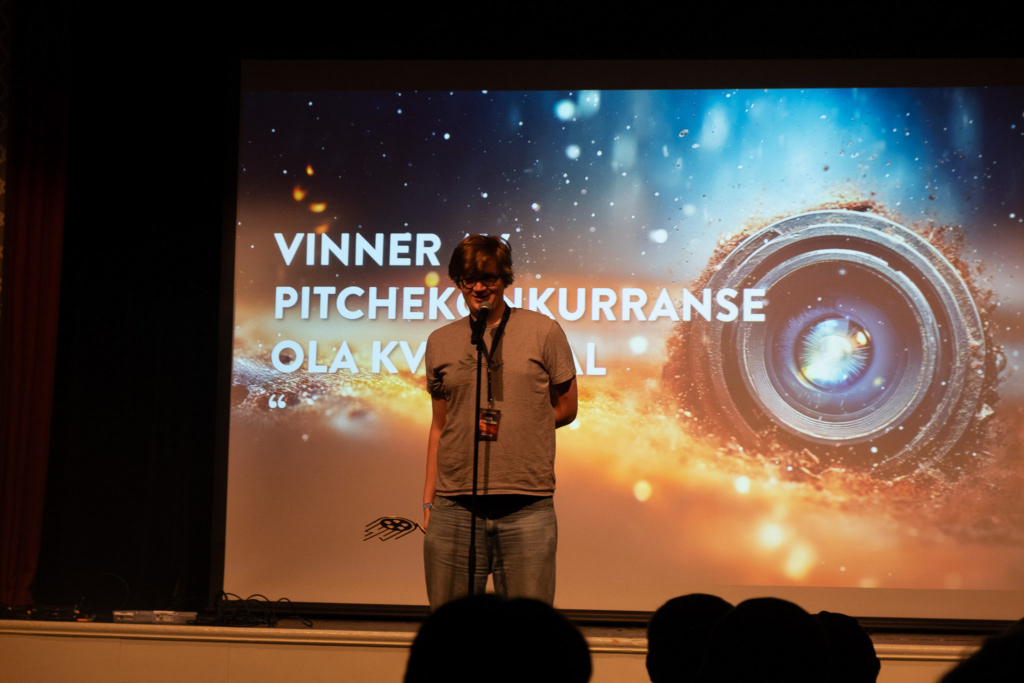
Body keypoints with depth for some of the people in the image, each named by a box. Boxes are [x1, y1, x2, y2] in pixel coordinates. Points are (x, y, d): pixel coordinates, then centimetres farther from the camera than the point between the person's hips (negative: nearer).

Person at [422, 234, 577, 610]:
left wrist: (503, 425, 2)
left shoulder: (543, 332, 4)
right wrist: (429, 498, 10)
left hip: (527, 508, -2)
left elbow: (565, 408, 10)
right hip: (454, 506, 2)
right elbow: (439, 425, 16)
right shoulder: (441, 342, 12)